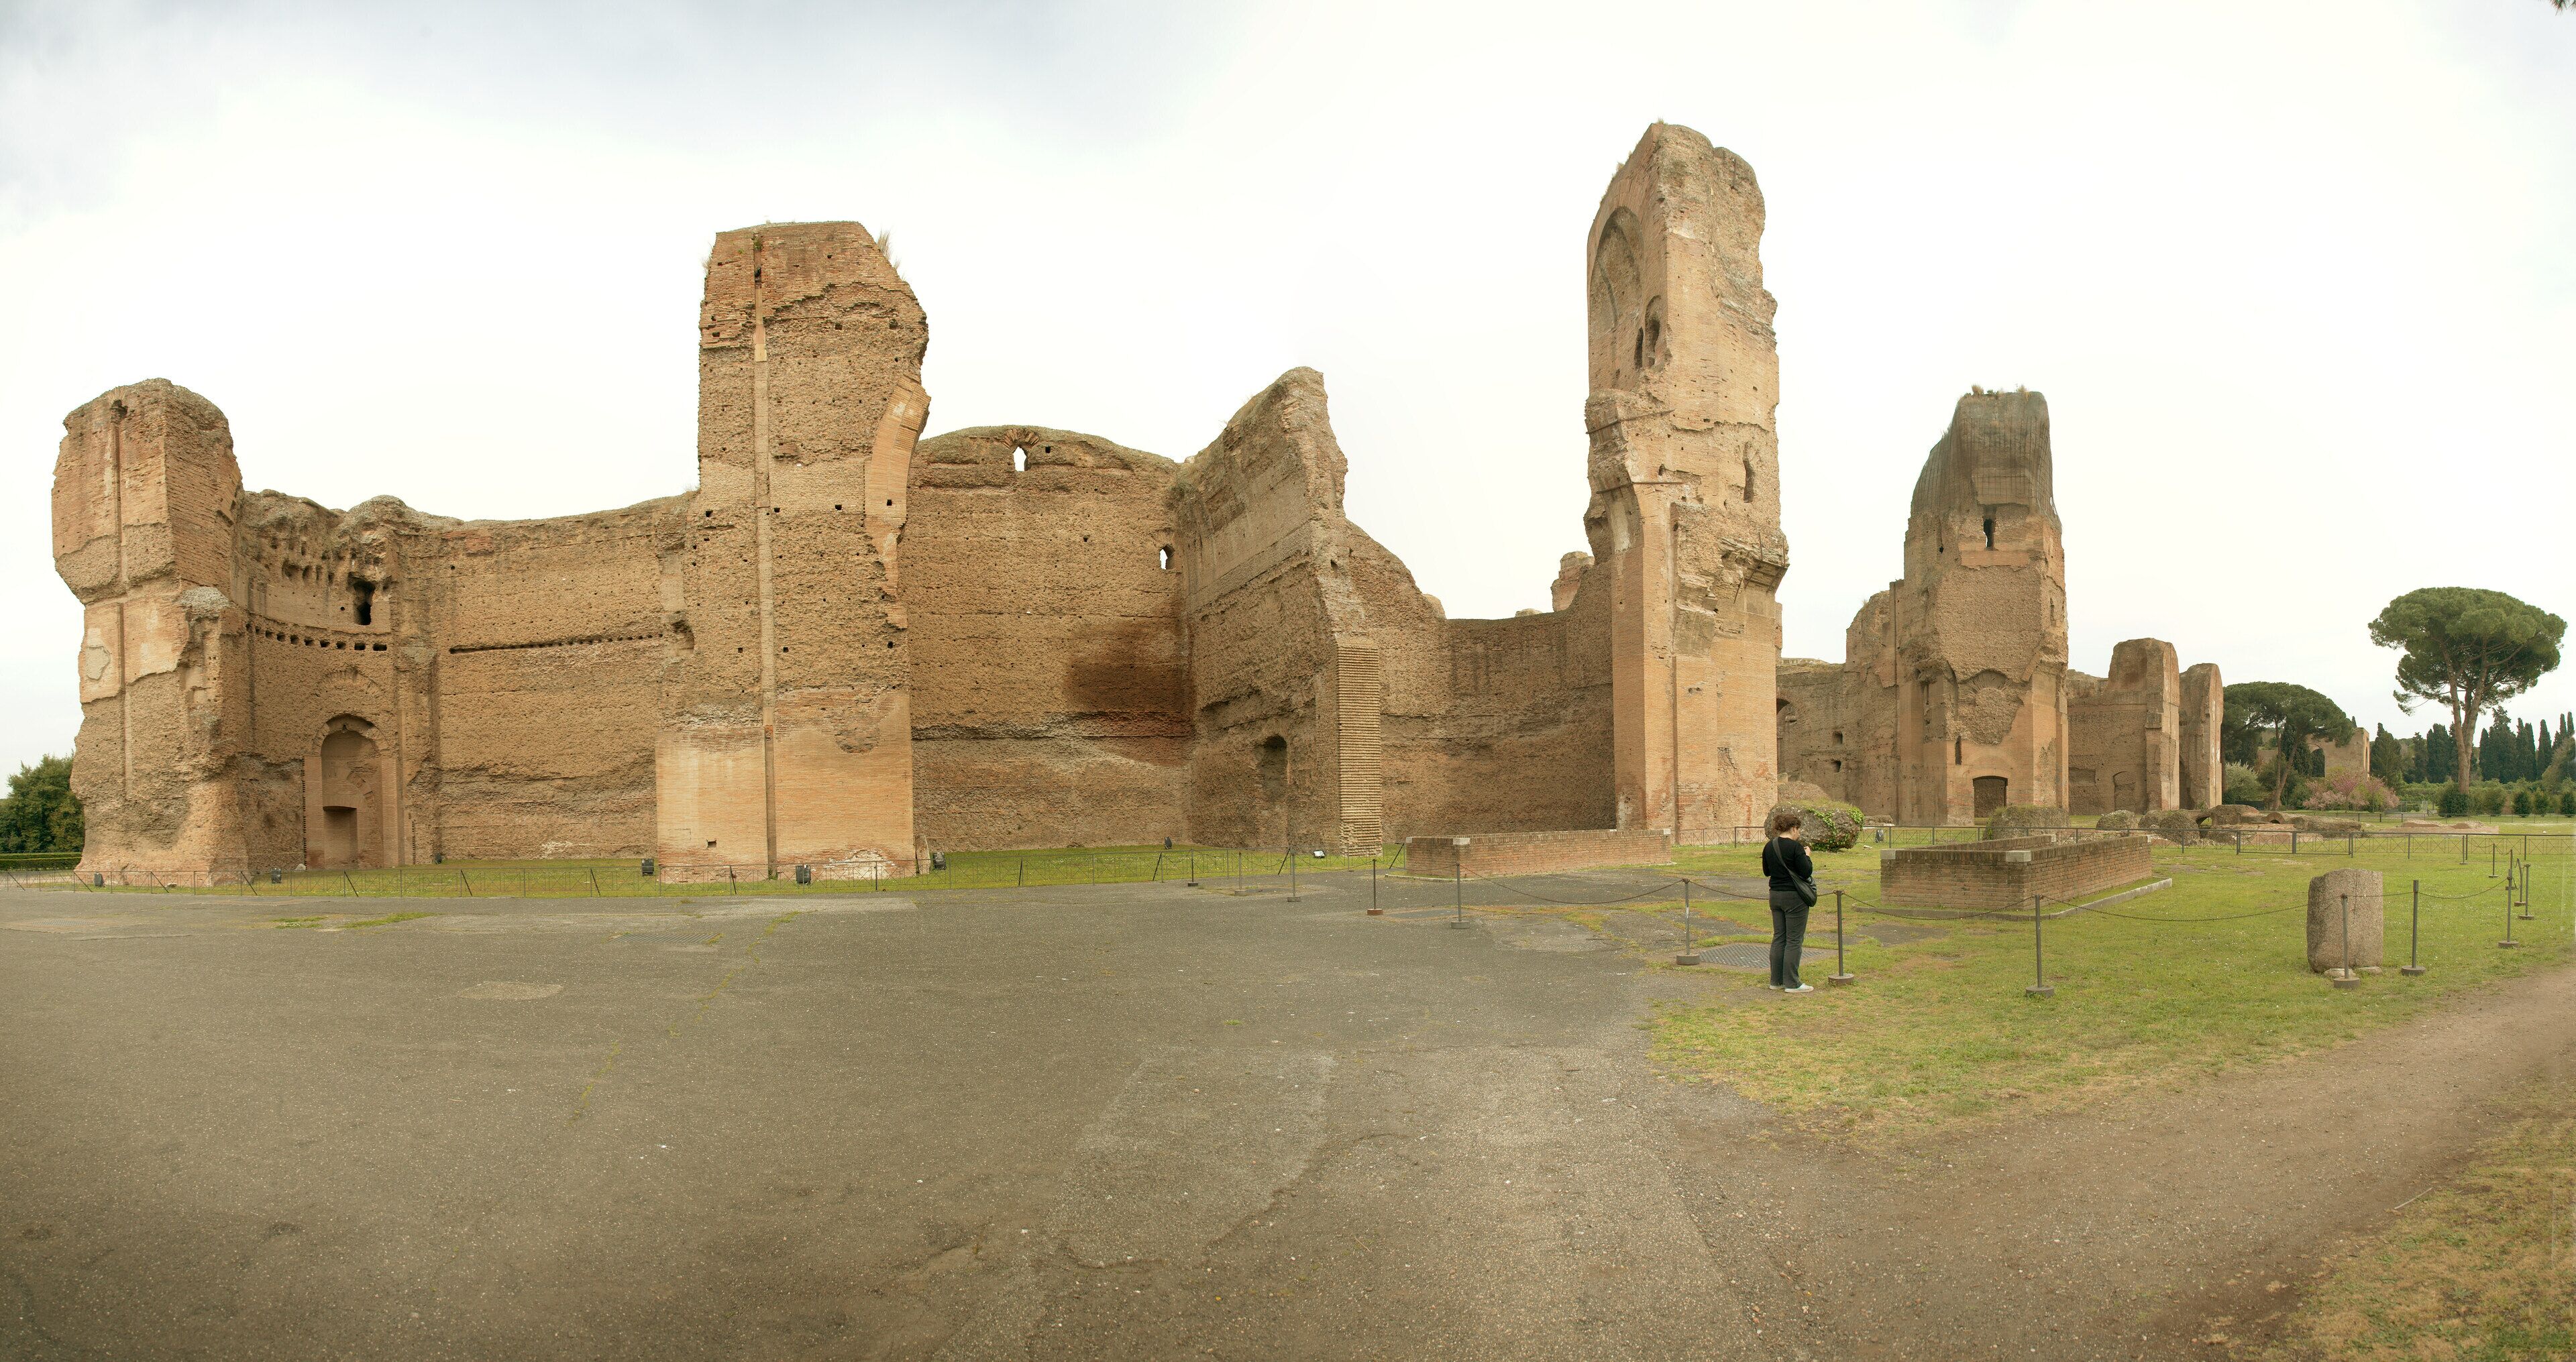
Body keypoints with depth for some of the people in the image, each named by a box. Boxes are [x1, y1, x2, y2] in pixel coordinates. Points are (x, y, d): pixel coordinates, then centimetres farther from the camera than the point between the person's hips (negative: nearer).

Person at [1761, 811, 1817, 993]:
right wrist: (1807, 856, -1)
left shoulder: (1769, 847, 5)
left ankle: (1776, 980, 17)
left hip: (1775, 896, 7)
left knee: (1778, 937, 13)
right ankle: (1791, 983, 2)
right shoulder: (1795, 847, -17)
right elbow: (1806, 872, -16)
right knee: (1794, 940, -1)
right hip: (1794, 897, -7)